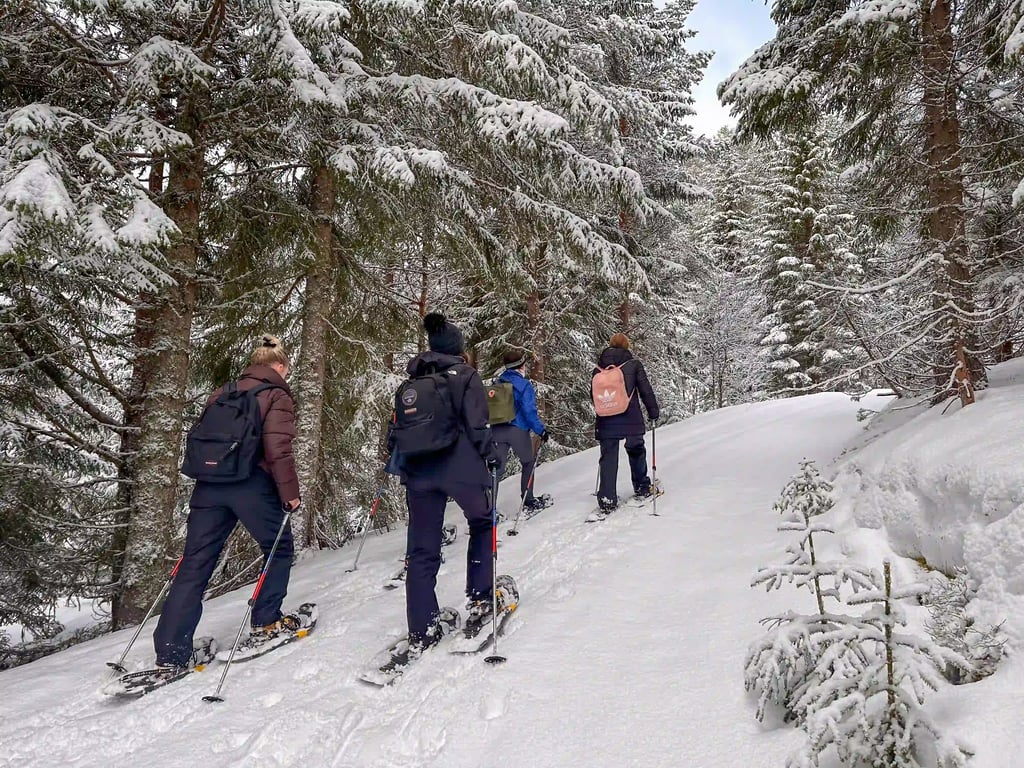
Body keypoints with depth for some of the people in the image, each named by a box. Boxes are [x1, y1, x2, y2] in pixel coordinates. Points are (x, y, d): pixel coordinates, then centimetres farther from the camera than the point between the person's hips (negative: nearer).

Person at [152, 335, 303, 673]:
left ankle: (171, 652, 1)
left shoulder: (223, 393, 20)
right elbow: (277, 449, -12)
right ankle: (265, 623, 20)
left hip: (208, 484, 6)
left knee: (194, 565, 4)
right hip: (252, 485, -6)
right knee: (279, 548, 17)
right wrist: (289, 491, -5)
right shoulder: (277, 395, 0)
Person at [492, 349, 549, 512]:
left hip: (497, 430, 5)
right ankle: (528, 499, 24)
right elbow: (529, 411, -15)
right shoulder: (524, 384, -9)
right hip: (518, 430, -5)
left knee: (497, 468, 4)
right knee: (528, 462, 18)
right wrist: (540, 430, -9)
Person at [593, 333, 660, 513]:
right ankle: (642, 488, 31)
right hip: (631, 419, -1)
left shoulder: (599, 367, 6)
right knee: (636, 451, 19)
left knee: (608, 457, 4)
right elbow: (645, 389, -3)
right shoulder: (633, 364, -2)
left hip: (606, 421, 2)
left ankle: (607, 499, -2)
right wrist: (654, 411, 8)